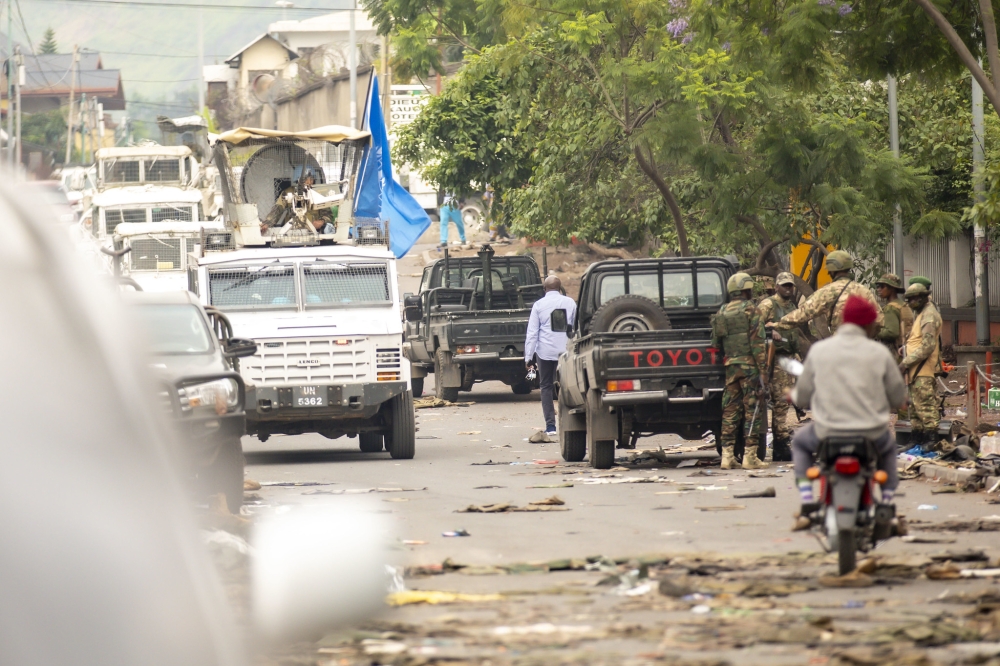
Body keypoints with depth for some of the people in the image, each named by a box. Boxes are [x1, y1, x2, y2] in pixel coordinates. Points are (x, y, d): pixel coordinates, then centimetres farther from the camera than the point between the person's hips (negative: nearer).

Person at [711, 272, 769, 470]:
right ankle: (750, 456, -7)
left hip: (730, 366, 6)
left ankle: (727, 455, 7)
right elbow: (757, 341, -12)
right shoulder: (750, 310, -7)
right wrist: (762, 367, -12)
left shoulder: (721, 312, 11)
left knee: (730, 410, 9)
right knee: (753, 409, -3)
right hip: (749, 364, -6)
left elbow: (716, 343, 14)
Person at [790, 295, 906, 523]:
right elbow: (898, 399, 3)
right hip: (872, 434, 1)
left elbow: (802, 397, 5)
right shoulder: (880, 353, -3)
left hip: (828, 432, -1)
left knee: (800, 441, 32)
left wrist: (794, 395, 30)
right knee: (889, 444, 36)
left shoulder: (819, 350, -2)